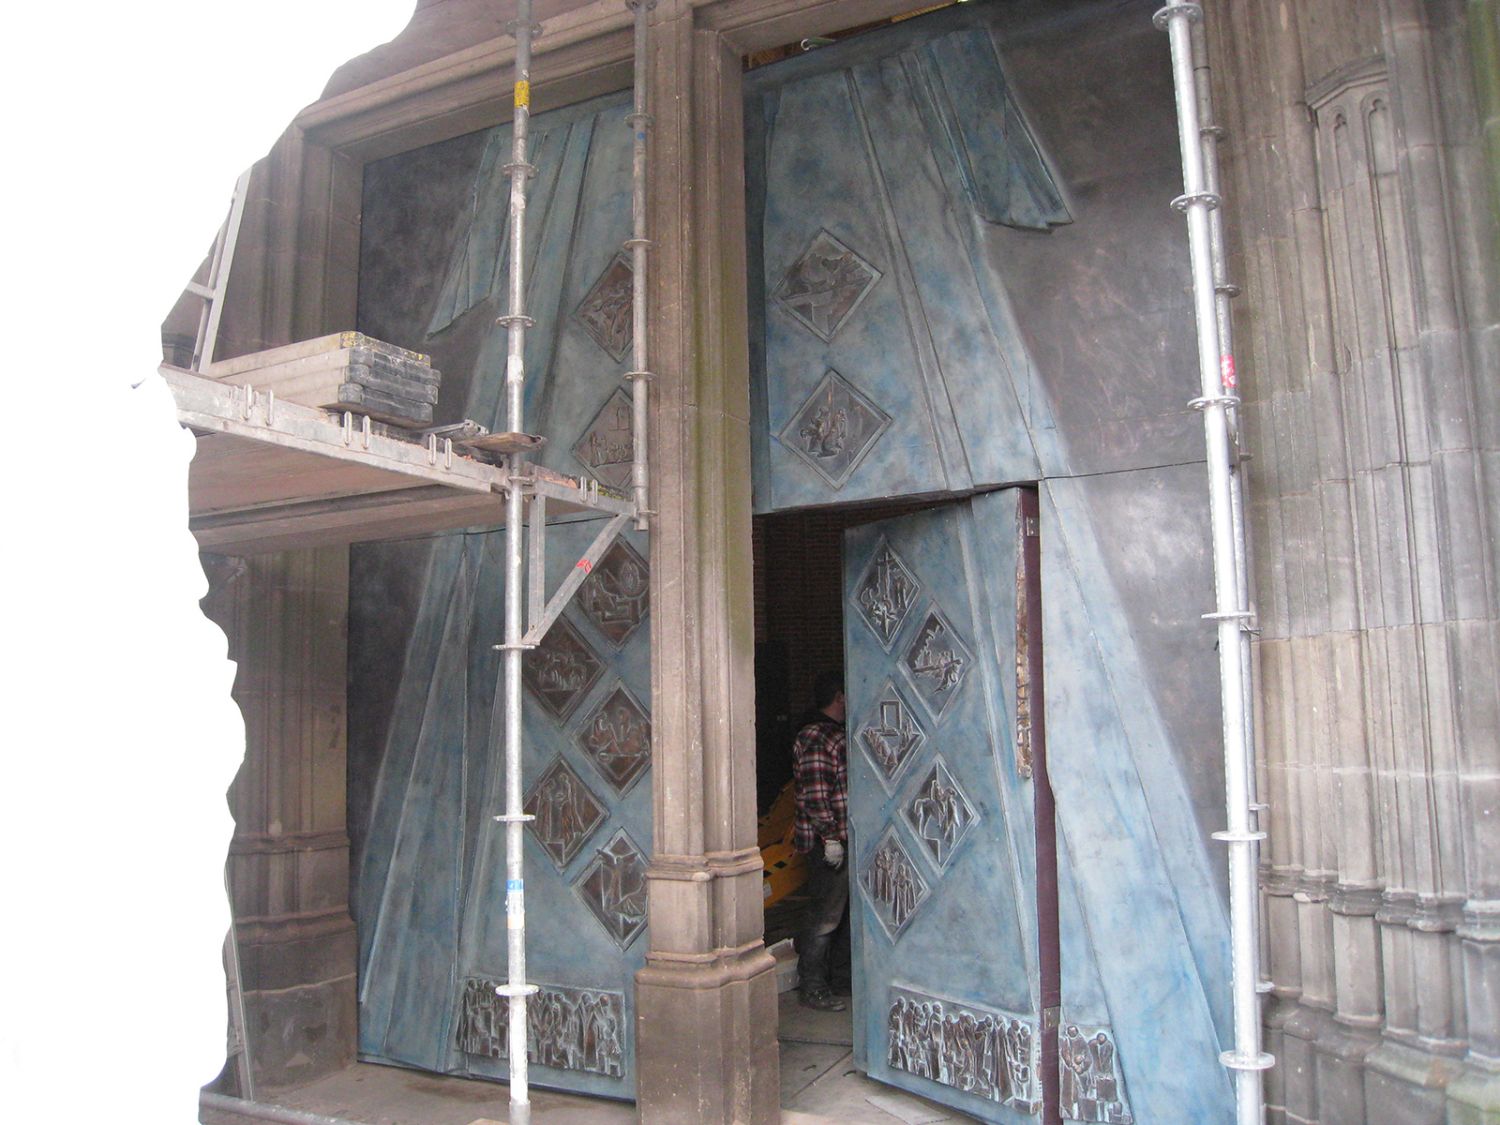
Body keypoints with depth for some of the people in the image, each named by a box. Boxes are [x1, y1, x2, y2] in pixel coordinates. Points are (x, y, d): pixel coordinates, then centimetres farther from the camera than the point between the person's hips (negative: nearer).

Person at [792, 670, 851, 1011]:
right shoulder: (815, 737, -15)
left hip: (846, 841, 10)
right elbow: (814, 793, -22)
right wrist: (830, 837, -22)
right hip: (829, 842, -10)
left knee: (847, 912, 16)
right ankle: (813, 988, 6)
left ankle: (847, 979, 27)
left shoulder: (836, 735, 17)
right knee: (824, 916, -3)